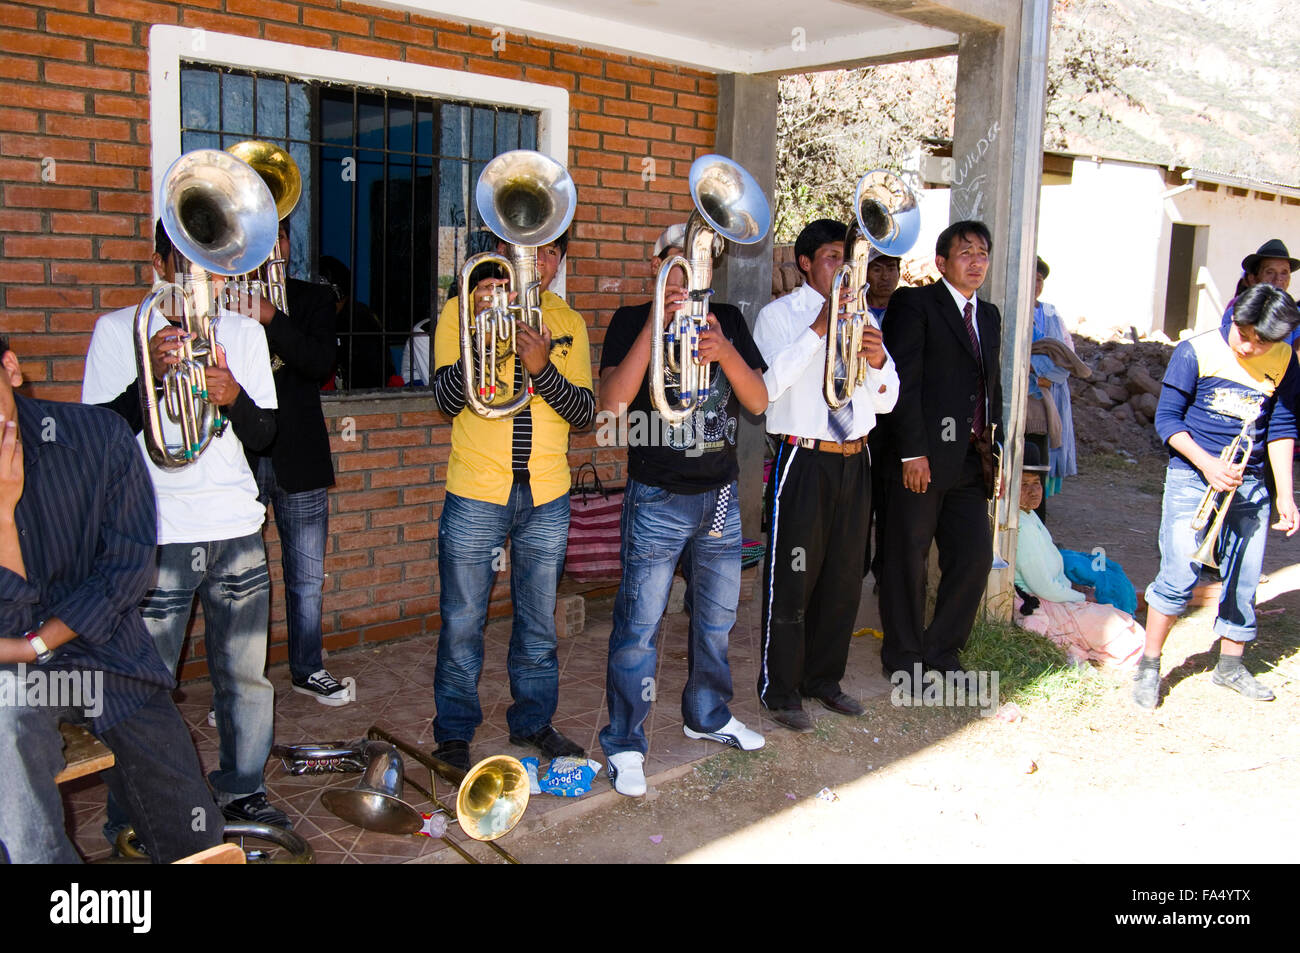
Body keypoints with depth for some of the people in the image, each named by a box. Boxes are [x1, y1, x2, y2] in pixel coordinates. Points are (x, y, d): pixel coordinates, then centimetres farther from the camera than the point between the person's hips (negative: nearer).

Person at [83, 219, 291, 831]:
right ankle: (132, 821, 17)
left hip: (238, 532, 3)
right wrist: (151, 377, -20)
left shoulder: (244, 331, 11)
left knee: (245, 676, 10)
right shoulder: (117, 330, 2)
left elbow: (264, 435, 7)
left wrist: (234, 397, -14)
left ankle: (242, 791, 27)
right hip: (157, 535, -3)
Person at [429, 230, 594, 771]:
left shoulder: (569, 323, 7)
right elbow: (446, 400, -13)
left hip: (546, 495, 3)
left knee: (539, 623, 14)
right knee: (462, 625, 6)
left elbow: (584, 413, -1)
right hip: (476, 492, -3)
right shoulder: (463, 310, -2)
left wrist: (542, 366, -18)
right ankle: (454, 733, 23)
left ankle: (534, 721, 32)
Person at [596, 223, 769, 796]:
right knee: (639, 625, -3)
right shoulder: (632, 321, -2)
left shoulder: (727, 319, 8)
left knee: (716, 617, 17)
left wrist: (725, 352, -18)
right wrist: (657, 324, -21)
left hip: (720, 496, 5)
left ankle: (707, 714, 37)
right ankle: (624, 742, 10)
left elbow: (758, 401, 0)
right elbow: (612, 402, -17)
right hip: (657, 498, -4)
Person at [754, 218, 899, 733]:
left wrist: (878, 361, -9)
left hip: (854, 459, 6)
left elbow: (886, 401, 12)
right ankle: (780, 692, 12)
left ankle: (824, 677, 28)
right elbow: (766, 384, -19)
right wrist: (819, 329, -21)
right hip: (804, 461, -6)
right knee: (792, 578, -2)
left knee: (844, 577, 12)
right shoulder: (780, 315, -1)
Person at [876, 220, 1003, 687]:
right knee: (907, 560, 4)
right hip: (921, 456, -7)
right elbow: (903, 380, -12)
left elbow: (992, 386, 19)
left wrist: (990, 447, 10)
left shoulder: (989, 315, 17)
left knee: (975, 557, 7)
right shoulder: (914, 303, -5)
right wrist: (912, 452, -18)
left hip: (971, 460, 7)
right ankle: (903, 657, 20)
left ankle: (941, 649, 25)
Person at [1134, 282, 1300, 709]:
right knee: (1180, 575, -9)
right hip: (1193, 478, -4)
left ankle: (1230, 665, 27)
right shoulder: (1197, 351, -8)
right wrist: (1206, 462, -17)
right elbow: (1167, 418, -5)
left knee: (1243, 579, 9)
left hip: (1250, 483, 4)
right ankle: (1149, 666, 5)